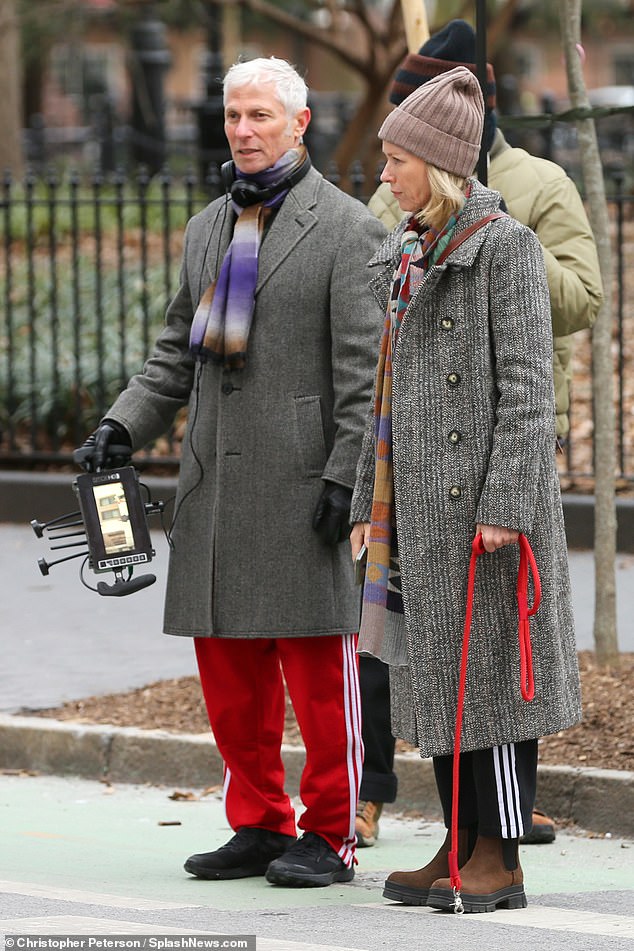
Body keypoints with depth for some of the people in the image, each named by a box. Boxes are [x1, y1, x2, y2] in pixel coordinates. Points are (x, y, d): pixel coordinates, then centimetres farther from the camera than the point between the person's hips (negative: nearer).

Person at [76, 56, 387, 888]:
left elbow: (365, 369, -8)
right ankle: (259, 826, 18)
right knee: (228, 662, 8)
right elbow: (179, 352, 20)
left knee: (317, 662, -2)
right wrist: (123, 422, 5)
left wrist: (346, 475, -14)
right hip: (216, 477, 6)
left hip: (301, 478, -6)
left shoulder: (346, 228, -4)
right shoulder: (207, 230, 16)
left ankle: (329, 835, 5)